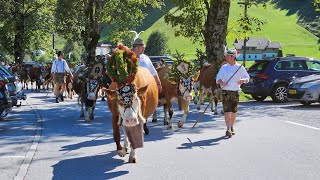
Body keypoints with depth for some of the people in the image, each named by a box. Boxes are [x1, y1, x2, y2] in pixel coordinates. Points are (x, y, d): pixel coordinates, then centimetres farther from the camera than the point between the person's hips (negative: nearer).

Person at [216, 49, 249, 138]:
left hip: (236, 92, 0)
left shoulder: (240, 67, 3)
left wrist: (243, 80, -17)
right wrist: (222, 82, -20)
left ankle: (232, 127, 26)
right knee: (227, 111, -10)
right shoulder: (224, 67, 6)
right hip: (226, 92, 0)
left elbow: (247, 78, 6)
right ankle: (228, 129, -15)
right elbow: (218, 79, 3)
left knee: (234, 111, 9)